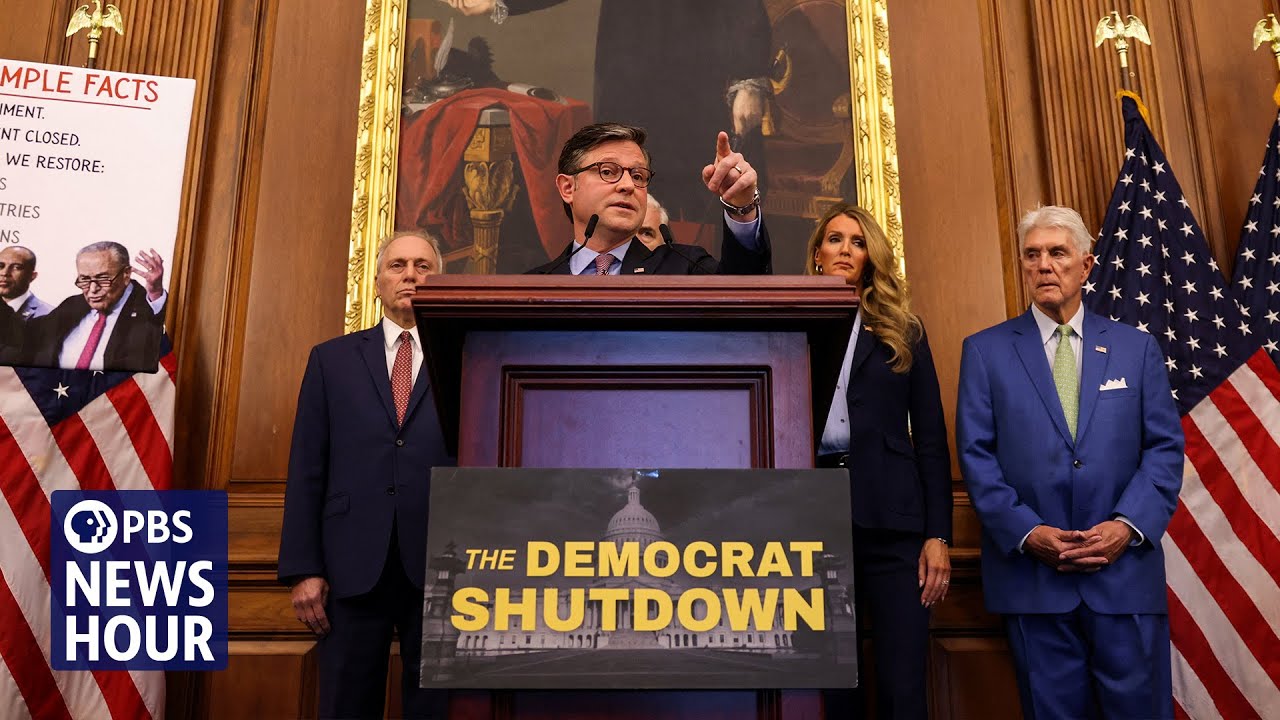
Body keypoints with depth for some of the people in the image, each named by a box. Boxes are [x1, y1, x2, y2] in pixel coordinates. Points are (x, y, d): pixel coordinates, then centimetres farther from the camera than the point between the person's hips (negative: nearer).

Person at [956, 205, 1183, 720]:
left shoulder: (1137, 347, 9)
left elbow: (1165, 447, 4)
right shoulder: (985, 350, 4)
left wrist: (1128, 525, -10)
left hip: (1126, 568, 1)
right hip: (1031, 575, -1)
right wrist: (1026, 532, -13)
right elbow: (976, 454, -2)